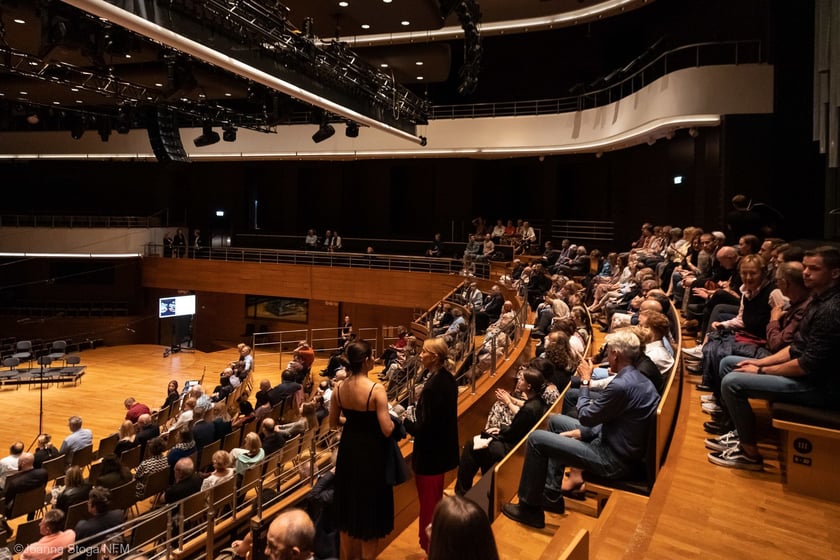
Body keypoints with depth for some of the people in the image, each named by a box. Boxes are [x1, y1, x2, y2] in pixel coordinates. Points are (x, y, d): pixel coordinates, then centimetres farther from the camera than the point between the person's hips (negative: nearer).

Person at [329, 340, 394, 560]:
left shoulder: (339, 388, -5)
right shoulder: (376, 390, -22)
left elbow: (333, 422, 7)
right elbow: (387, 430, -22)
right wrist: (393, 419, -2)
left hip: (348, 450, 6)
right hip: (370, 453, -6)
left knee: (349, 507, 21)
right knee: (370, 509, 11)